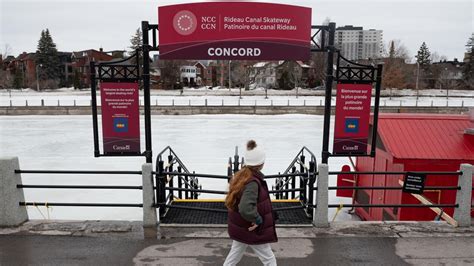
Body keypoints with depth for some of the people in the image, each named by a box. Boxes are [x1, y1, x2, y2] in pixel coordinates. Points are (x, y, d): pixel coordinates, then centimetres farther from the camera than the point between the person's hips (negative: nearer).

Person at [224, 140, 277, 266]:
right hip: (251, 229, -8)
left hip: (239, 226, 8)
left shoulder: (241, 175, 0)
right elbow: (246, 209, -39)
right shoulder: (252, 182, -29)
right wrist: (258, 219, -22)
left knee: (234, 255, 21)